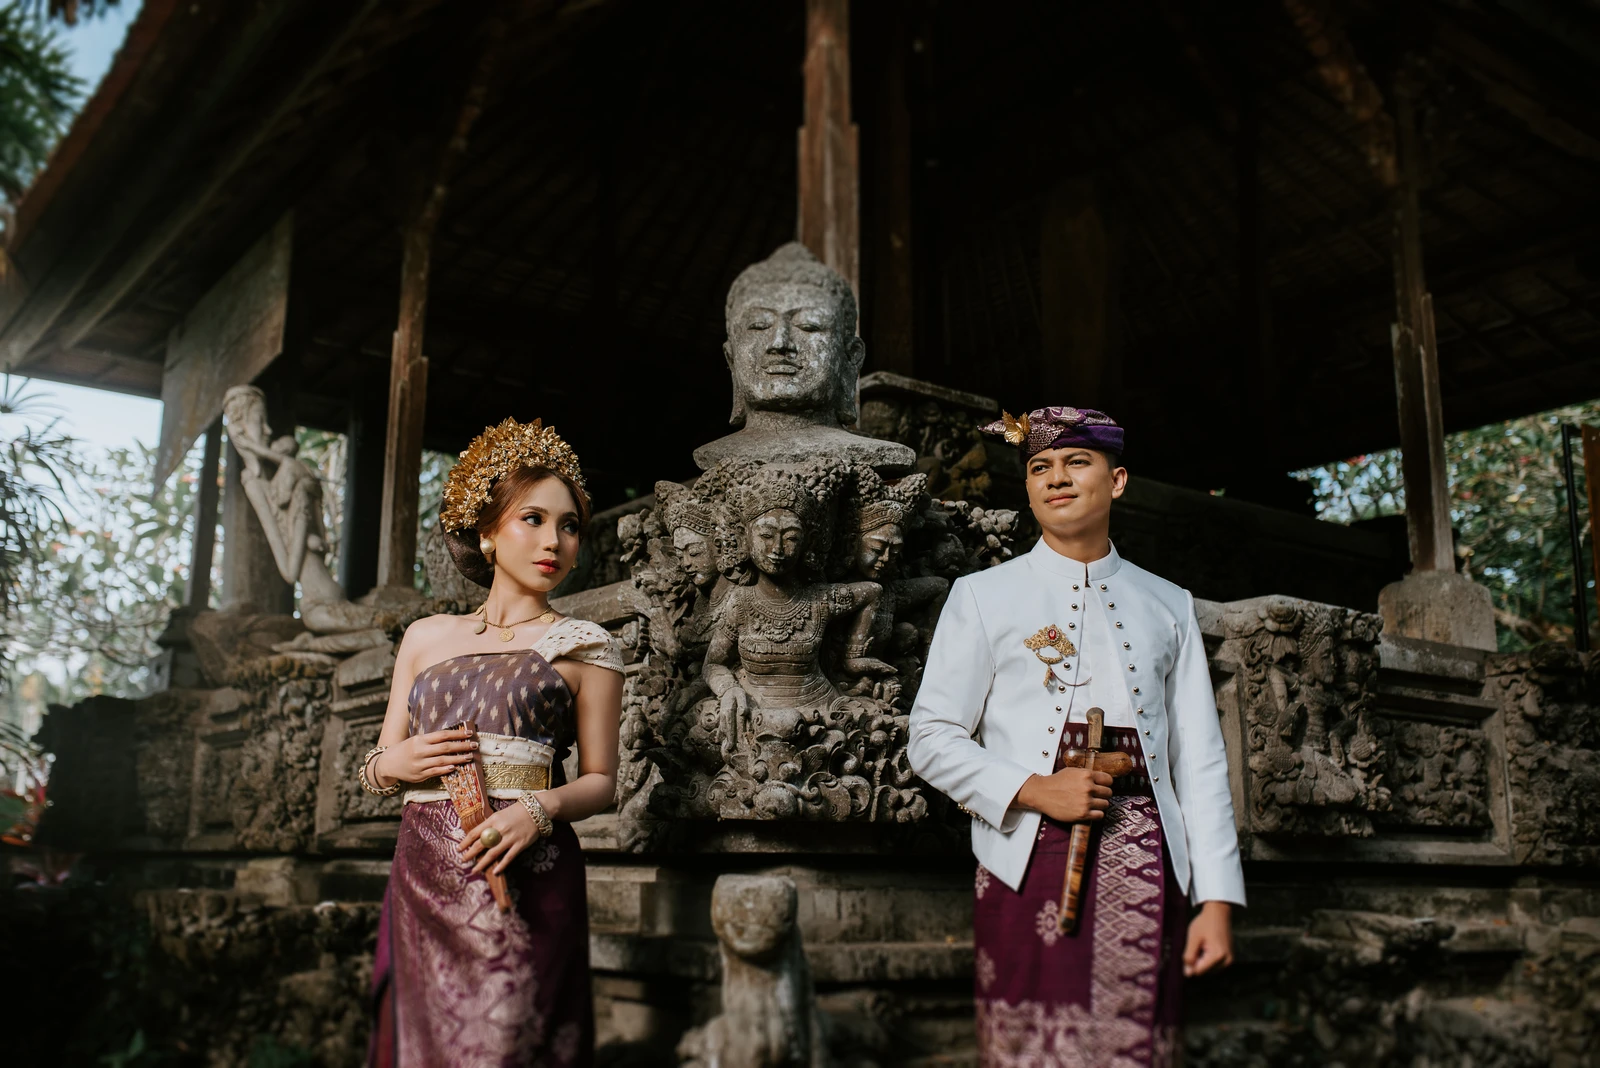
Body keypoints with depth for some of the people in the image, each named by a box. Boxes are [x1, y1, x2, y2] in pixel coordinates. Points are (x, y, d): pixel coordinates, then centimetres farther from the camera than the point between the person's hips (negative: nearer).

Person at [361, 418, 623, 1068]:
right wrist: (391, 764, -4)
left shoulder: (583, 647, 4)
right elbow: (379, 764, 19)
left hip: (521, 881, -3)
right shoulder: (427, 637, 15)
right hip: (421, 875, 3)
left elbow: (600, 780, 3)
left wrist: (540, 807, -16)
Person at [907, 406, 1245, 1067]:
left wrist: (1216, 899, 2)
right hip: (1029, 861, -2)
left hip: (1143, 863, 2)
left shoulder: (1168, 606, 15)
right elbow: (932, 739, 3)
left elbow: (1200, 759, 10)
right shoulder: (982, 596, 9)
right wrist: (1032, 790, -12)